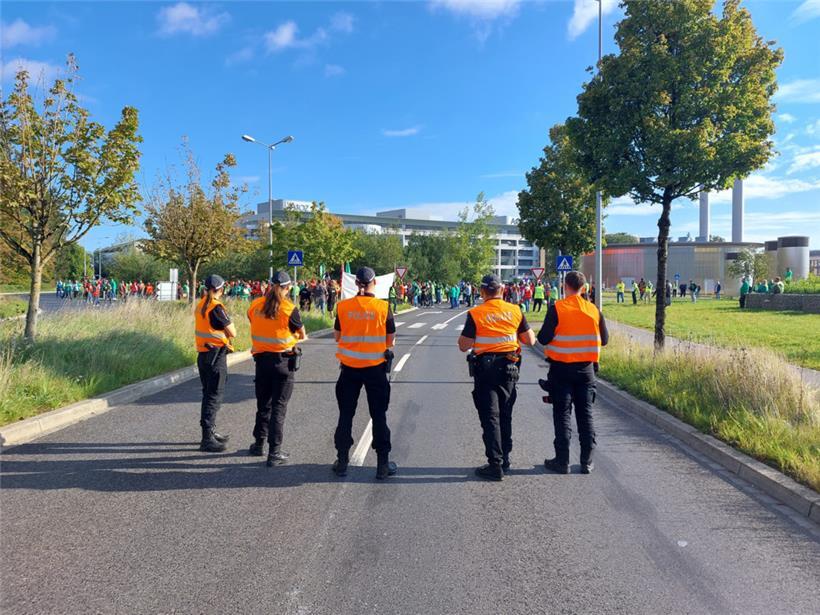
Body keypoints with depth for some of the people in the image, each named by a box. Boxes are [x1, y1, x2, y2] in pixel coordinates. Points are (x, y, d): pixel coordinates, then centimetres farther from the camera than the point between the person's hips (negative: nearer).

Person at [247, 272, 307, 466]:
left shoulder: (255, 305, -2)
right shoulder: (289, 309, -14)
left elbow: (256, 328, 10)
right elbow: (302, 335, -4)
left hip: (261, 359, 4)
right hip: (283, 361, -4)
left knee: (263, 403, 19)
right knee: (279, 406, 3)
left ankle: (259, 444, 32)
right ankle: (274, 452, 5)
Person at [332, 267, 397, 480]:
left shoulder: (343, 306, -5)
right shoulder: (383, 307, -10)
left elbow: (337, 336, 4)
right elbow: (390, 342, -5)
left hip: (349, 368, 1)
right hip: (375, 367, -1)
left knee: (346, 414, 14)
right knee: (378, 416, 10)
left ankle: (342, 462, 21)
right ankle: (383, 464, 16)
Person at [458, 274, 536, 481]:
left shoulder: (475, 314, -10)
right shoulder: (515, 311, -2)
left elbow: (464, 346, -10)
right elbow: (530, 340, 3)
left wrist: (464, 335, 10)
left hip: (485, 368, -3)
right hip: (509, 366, 3)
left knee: (490, 417, 2)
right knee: (505, 415, 17)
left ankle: (496, 465, 1)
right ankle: (504, 459, 27)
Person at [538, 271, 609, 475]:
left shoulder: (557, 309, -12)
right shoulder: (593, 310, 0)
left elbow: (543, 338, -14)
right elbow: (604, 339, 7)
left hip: (561, 368, -3)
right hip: (586, 368, 3)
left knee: (562, 414, 5)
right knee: (585, 414, 10)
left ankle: (562, 461, 7)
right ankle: (587, 462, 14)